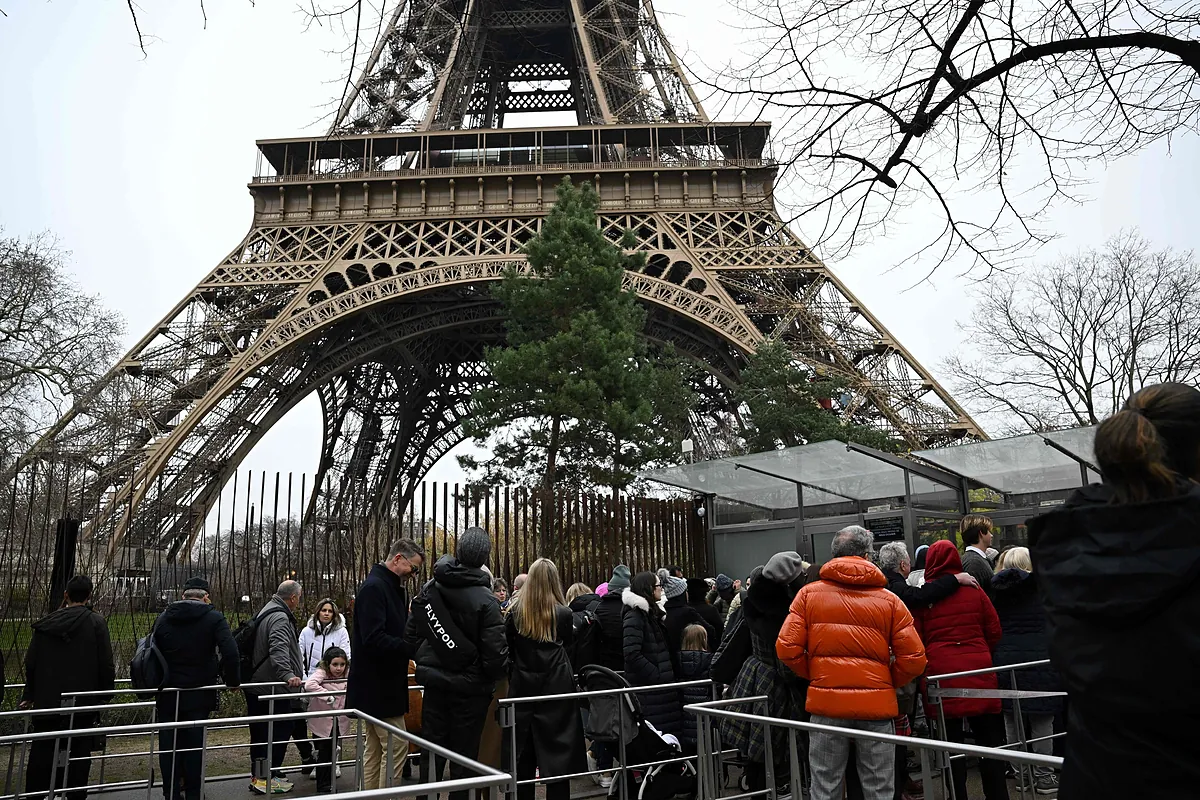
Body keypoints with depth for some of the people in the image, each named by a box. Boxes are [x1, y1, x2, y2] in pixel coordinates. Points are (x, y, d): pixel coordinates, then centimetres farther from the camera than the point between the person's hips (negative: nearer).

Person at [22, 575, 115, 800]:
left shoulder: (45, 624, 2)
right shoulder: (96, 622, -8)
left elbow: (31, 663, 7)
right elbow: (105, 665, -10)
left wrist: (29, 695, 18)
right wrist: (105, 691, 4)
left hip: (46, 700, 3)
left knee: (40, 755, 13)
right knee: (79, 754, 6)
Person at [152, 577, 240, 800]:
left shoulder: (163, 618, 4)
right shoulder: (214, 618, -8)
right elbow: (231, 653, -18)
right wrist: (232, 680, -4)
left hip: (167, 695, 3)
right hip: (199, 695, -3)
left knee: (169, 746, 10)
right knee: (194, 746, 6)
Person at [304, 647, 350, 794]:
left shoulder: (348, 674, -5)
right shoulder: (321, 672, -21)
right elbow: (309, 685, -39)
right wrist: (329, 697, -36)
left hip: (339, 721, 5)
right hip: (321, 721, -5)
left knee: (332, 752, 17)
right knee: (324, 755, 3)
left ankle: (328, 784, 33)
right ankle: (323, 788, 18)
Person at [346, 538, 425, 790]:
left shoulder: (392, 588, 13)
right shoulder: (374, 587, -17)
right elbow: (374, 639, -26)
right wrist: (412, 647, -24)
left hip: (378, 685, 10)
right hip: (379, 686, -10)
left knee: (374, 749, 13)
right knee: (397, 746, -6)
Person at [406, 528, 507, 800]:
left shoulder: (428, 589, -3)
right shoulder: (485, 601, -19)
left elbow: (411, 634, 2)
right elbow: (495, 652, -20)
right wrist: (502, 671, 1)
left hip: (434, 683, 5)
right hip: (469, 688, -4)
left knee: (432, 754, 16)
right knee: (464, 757, 8)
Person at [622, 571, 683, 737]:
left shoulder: (653, 613, 17)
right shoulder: (634, 617, -12)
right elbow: (632, 655, -21)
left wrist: (669, 674, 10)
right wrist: (656, 675, -18)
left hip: (662, 686, 9)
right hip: (646, 688, -9)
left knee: (669, 732, 8)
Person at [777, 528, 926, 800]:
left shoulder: (809, 593, 0)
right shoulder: (889, 600, 0)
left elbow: (787, 648, -6)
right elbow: (914, 659, -4)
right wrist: (887, 683, 13)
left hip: (826, 702, 0)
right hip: (876, 704, 0)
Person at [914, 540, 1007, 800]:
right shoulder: (974, 590, 2)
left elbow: (917, 641, -3)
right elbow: (994, 631, 8)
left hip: (941, 674, -2)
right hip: (979, 672, 2)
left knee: (952, 743, 5)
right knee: (989, 739, 13)